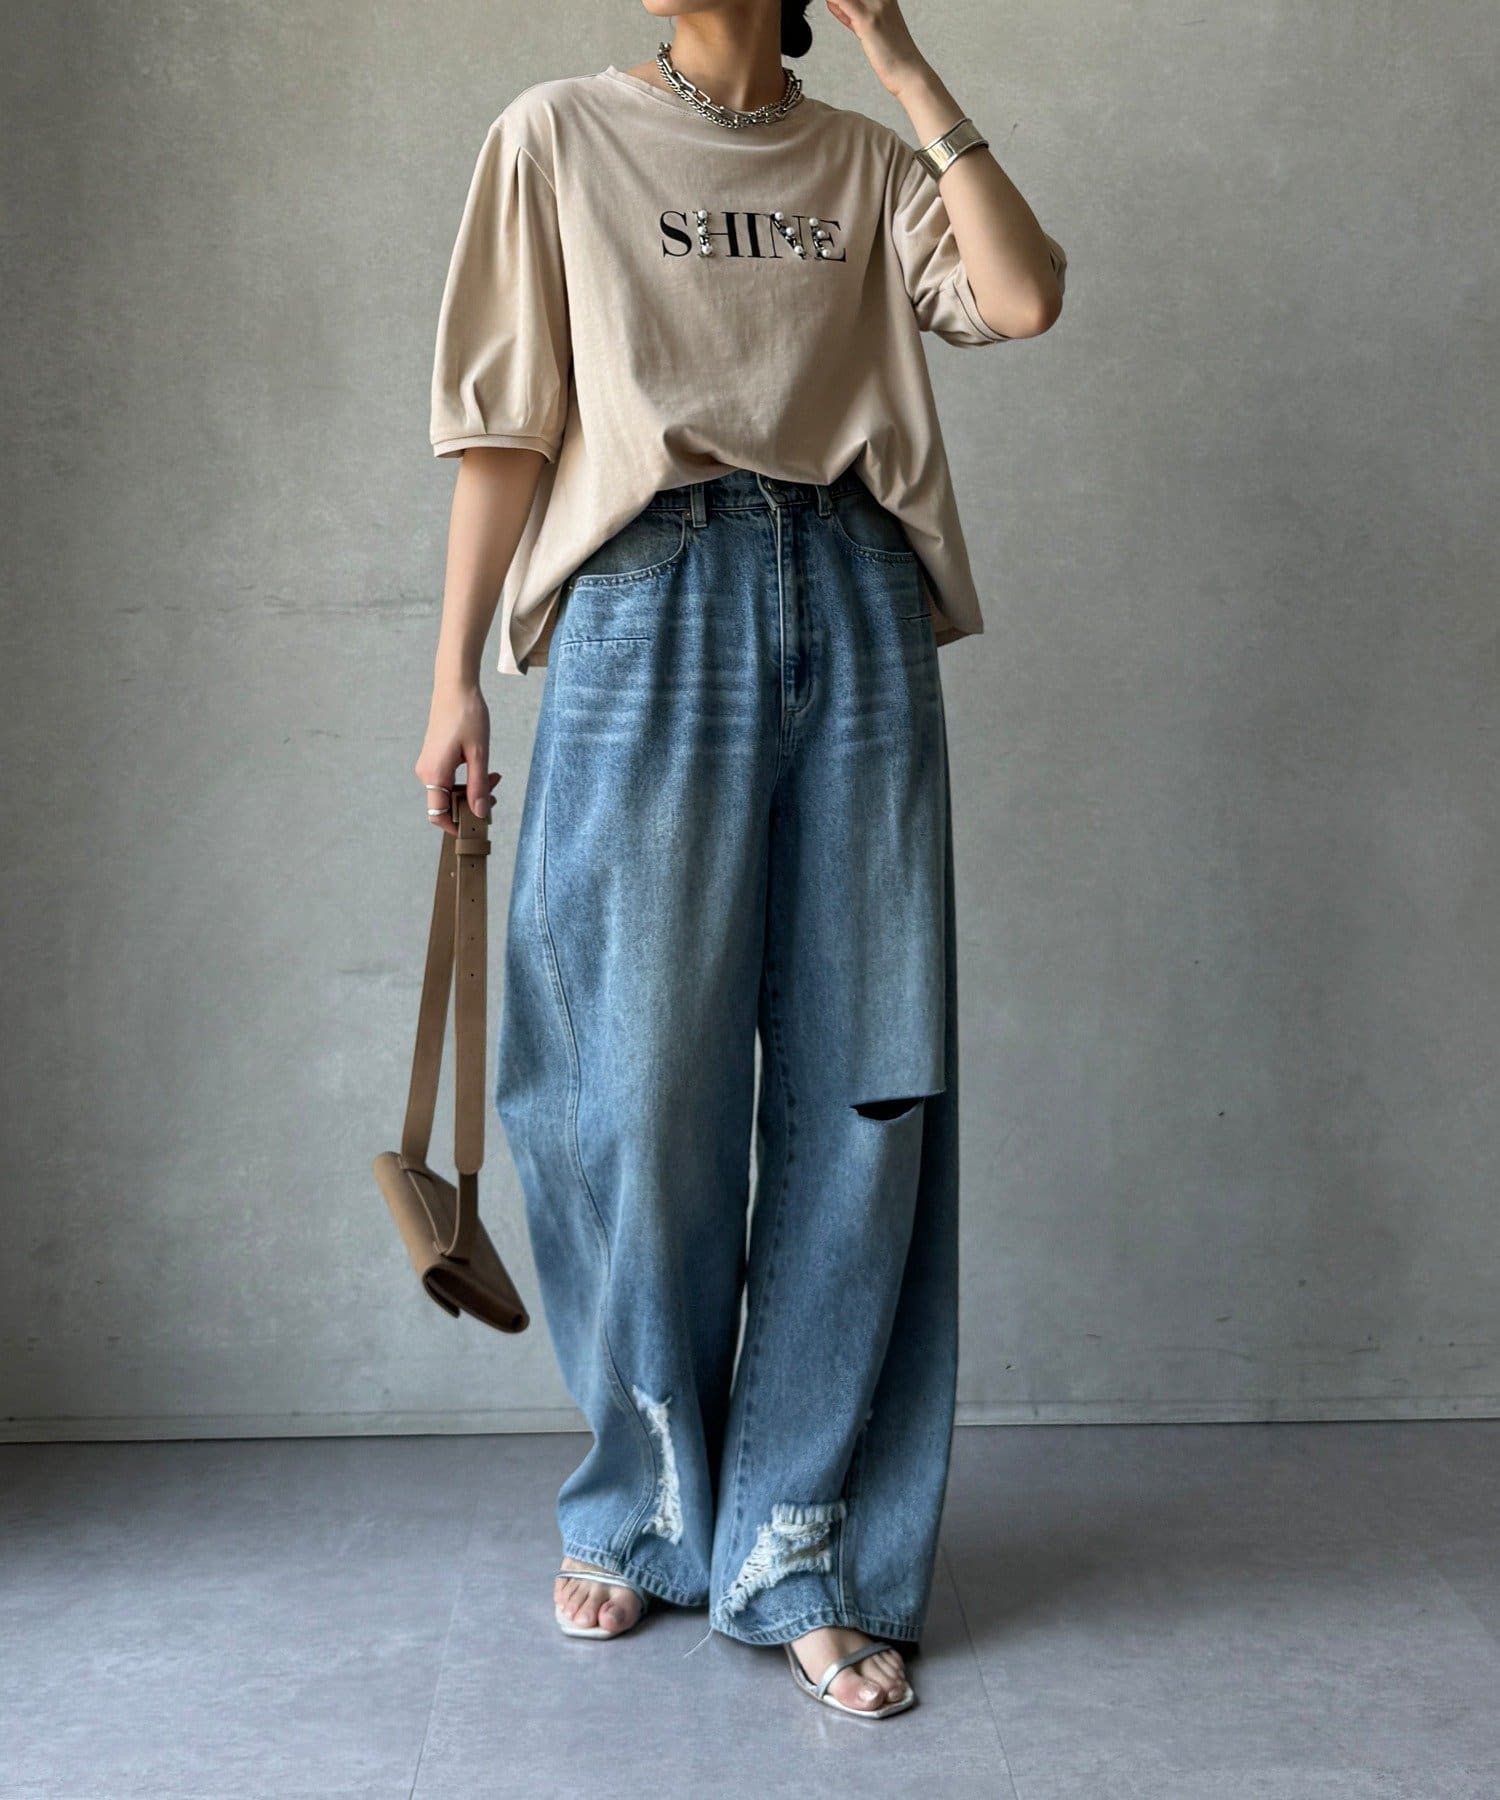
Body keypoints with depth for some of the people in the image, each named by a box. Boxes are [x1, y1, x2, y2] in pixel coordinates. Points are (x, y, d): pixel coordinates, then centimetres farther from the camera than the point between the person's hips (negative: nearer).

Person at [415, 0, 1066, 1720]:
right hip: (652, 610, -2)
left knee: (861, 1088, -1)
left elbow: (1024, 297, -2)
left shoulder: (866, 161, 16)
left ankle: (800, 1551, 10)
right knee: (648, 1090, 0)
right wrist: (456, 674, -1)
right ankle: (643, 1510, 21)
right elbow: (506, 427, 5)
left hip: (857, 612, 2)